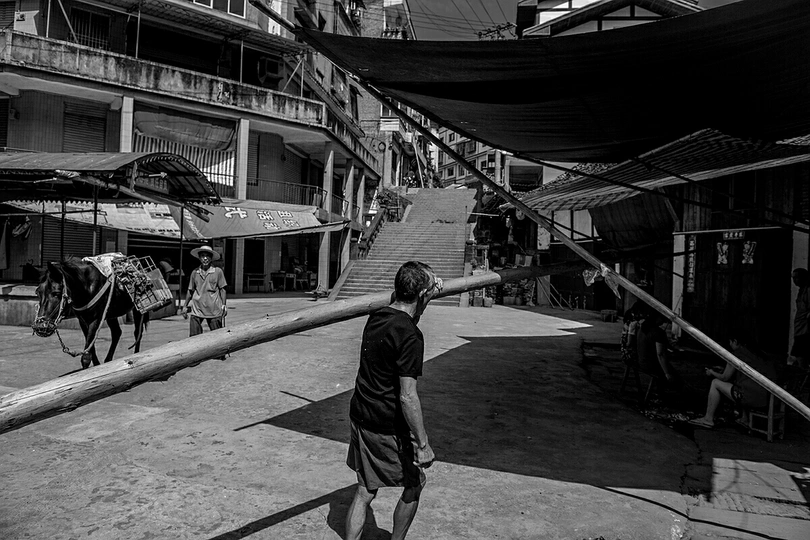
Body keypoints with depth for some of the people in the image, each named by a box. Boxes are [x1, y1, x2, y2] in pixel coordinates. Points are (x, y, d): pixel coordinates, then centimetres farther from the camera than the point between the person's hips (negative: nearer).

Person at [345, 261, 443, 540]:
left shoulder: (375, 317, 2)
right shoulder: (410, 336, -22)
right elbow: (407, 396, -23)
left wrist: (430, 290, 26)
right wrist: (422, 444, -15)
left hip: (359, 416, 7)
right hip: (388, 428, -7)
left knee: (365, 490, 18)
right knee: (414, 485, 17)